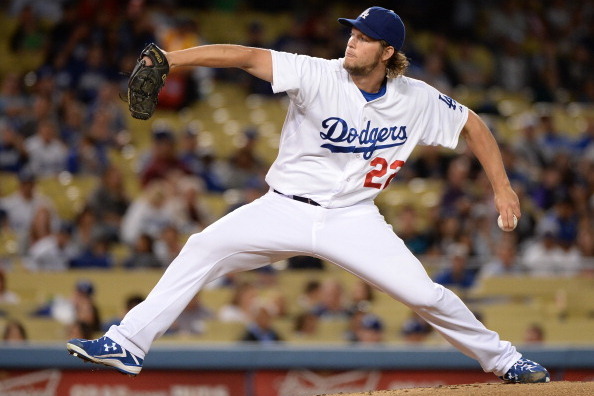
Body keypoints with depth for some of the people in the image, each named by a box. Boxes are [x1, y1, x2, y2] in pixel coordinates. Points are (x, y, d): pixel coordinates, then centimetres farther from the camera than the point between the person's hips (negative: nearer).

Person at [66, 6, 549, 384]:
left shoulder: (418, 100, -6)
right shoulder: (319, 76, -15)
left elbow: (473, 124, 10)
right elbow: (247, 56, -25)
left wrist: (502, 187, 3)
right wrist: (170, 58, -37)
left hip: (353, 218, 1)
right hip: (287, 210, -1)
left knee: (425, 294, -11)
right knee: (205, 248, -18)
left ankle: (502, 358, 14)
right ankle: (128, 343, -15)